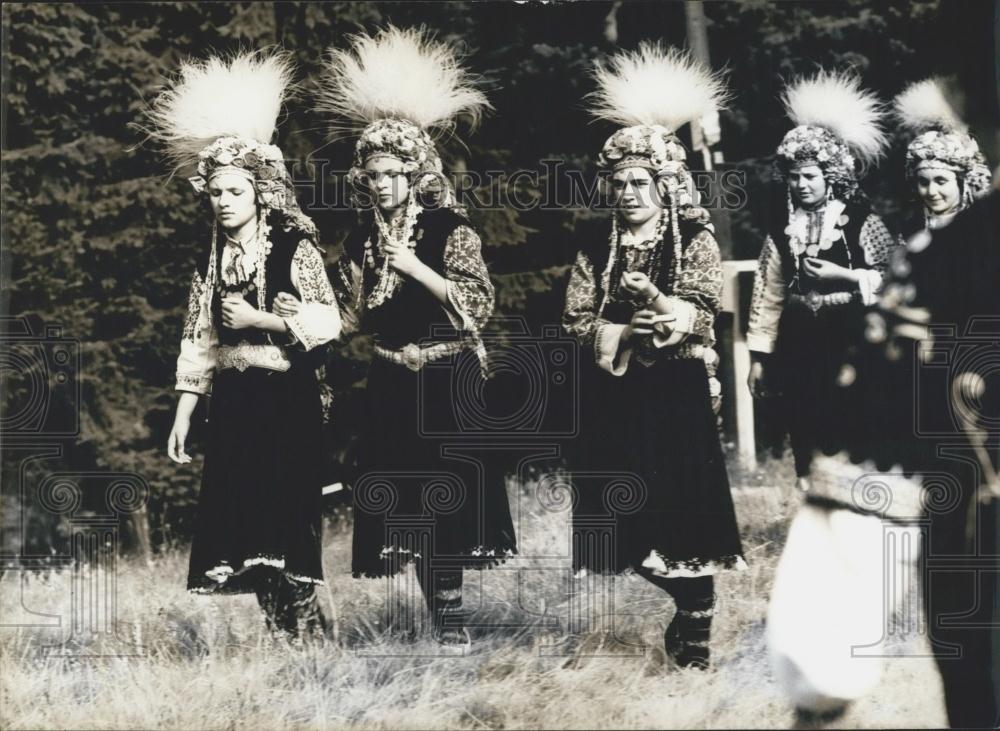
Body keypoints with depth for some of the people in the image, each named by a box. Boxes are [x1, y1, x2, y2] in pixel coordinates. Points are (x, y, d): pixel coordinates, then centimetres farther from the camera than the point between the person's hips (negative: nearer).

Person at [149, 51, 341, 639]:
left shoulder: (294, 248, -4)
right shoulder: (212, 260, 12)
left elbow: (327, 323, -9)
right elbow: (198, 342, 13)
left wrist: (260, 319, -15)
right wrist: (182, 418, 9)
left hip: (286, 402, -6)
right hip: (233, 404, 6)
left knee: (286, 519, -10)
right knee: (244, 525, 3)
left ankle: (307, 631, -4)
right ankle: (284, 634, 8)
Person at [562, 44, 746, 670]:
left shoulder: (696, 241, 0)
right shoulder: (598, 250, 9)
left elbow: (704, 311, -12)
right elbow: (576, 320, 2)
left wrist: (662, 310, -29)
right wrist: (622, 334, -14)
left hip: (676, 394, -3)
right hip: (614, 397, 3)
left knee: (684, 500, -6)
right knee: (632, 506, 2)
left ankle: (696, 626, 2)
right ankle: (688, 604, 15)